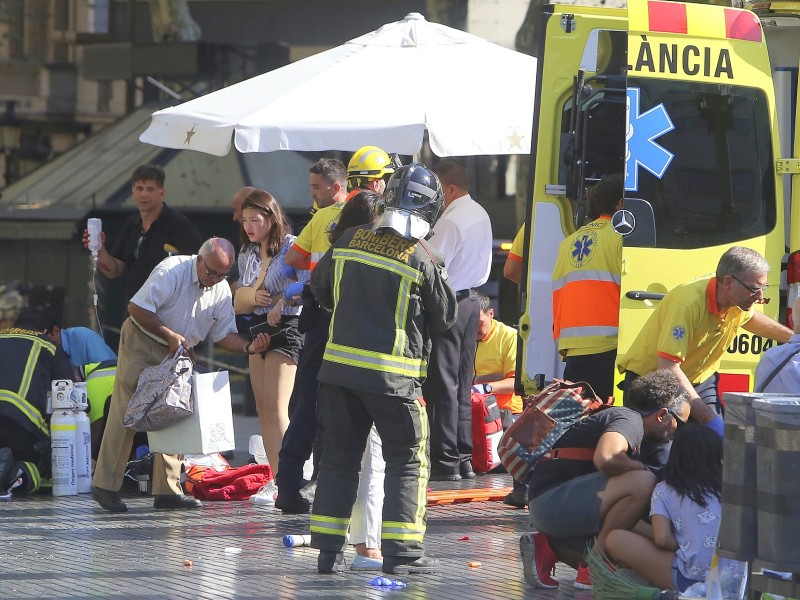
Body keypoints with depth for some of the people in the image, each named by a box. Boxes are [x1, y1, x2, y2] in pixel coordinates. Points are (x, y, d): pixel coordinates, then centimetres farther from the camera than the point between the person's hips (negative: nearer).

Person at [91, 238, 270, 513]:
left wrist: (249, 347, -18)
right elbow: (137, 308, -21)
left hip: (176, 354, 7)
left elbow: (225, 334, 2)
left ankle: (167, 490, 6)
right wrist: (169, 335, -23)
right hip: (142, 341, -7)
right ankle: (105, 486, -6)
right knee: (125, 415, -9)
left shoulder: (222, 290, 0)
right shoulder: (172, 271, -20)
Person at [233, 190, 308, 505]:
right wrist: (252, 295, -6)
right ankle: (276, 478, 12)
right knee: (262, 408, 7)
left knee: (276, 408, -15)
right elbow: (239, 298, 16)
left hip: (287, 327, -9)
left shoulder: (291, 247, -11)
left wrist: (281, 304, -28)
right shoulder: (247, 254, 14)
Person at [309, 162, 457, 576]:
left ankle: (328, 550, 12)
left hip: (339, 366, 4)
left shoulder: (351, 240, 1)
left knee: (338, 457, 12)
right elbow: (444, 317, 0)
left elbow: (320, 285, 17)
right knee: (408, 460, 5)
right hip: (393, 375, -4)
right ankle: (401, 551, -2)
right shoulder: (423, 259, -12)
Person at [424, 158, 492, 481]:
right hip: (470, 300, 9)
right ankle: (464, 459, 16)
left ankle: (445, 462, -5)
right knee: (462, 383, 13)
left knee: (441, 384, -5)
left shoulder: (451, 221, -19)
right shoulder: (481, 216, 11)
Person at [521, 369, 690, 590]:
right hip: (553, 499, -11)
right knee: (642, 483, -25)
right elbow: (605, 458, -31)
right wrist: (642, 468, -11)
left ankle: (546, 548, 10)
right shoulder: (630, 420, -10)